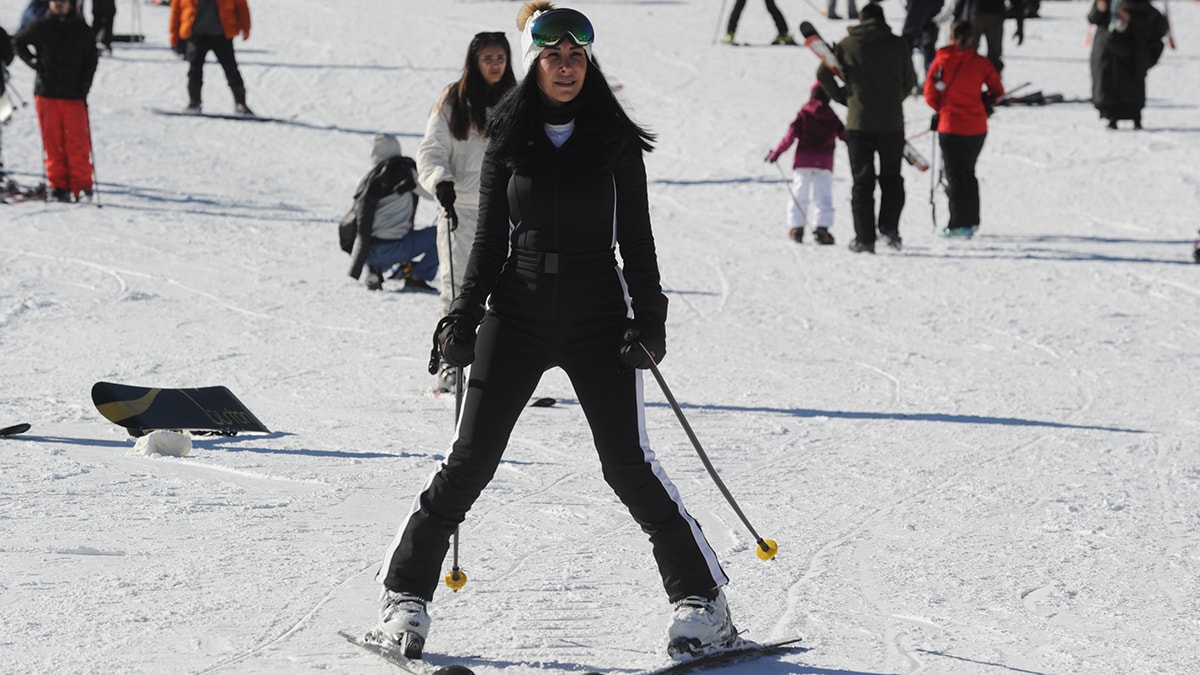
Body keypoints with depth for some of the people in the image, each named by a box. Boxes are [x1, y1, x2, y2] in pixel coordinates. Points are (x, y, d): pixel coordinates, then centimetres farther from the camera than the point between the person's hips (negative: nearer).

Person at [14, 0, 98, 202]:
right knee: (53, 142, 0)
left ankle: (82, 187, -1)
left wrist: (84, 85, 1)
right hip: (47, 93, 0)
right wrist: (34, 63, 5)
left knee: (78, 142, -5)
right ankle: (58, 186, 7)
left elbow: (91, 58, 12)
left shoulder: (81, 29, 5)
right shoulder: (41, 27, 4)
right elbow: (19, 42, 19)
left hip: (74, 94, 0)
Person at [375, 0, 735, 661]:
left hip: (598, 320, -1)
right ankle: (405, 592, 10)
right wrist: (463, 318, -1)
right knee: (471, 459, -1)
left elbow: (636, 240, 3)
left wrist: (649, 320, -6)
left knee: (628, 463, -6)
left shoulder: (614, 140, 0)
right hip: (516, 314, 1)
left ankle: (701, 598, 2)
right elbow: (489, 240, 7)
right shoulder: (508, 139, 3)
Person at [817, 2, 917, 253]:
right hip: (892, 122, 0)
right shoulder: (898, 45, 2)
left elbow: (823, 75, 1)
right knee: (891, 178, 14)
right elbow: (910, 81, 10)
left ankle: (864, 238, 0)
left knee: (862, 182, 5)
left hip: (858, 123, 0)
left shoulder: (847, 45, 1)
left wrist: (844, 97, 12)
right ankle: (889, 228, -3)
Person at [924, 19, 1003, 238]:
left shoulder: (940, 61, -10)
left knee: (955, 175, 5)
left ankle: (959, 224, 0)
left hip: (951, 127, -3)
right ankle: (972, 221, 21)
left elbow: (930, 95, -6)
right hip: (977, 127, 3)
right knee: (968, 173, 19)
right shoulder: (981, 63, -4)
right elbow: (997, 92, 3)